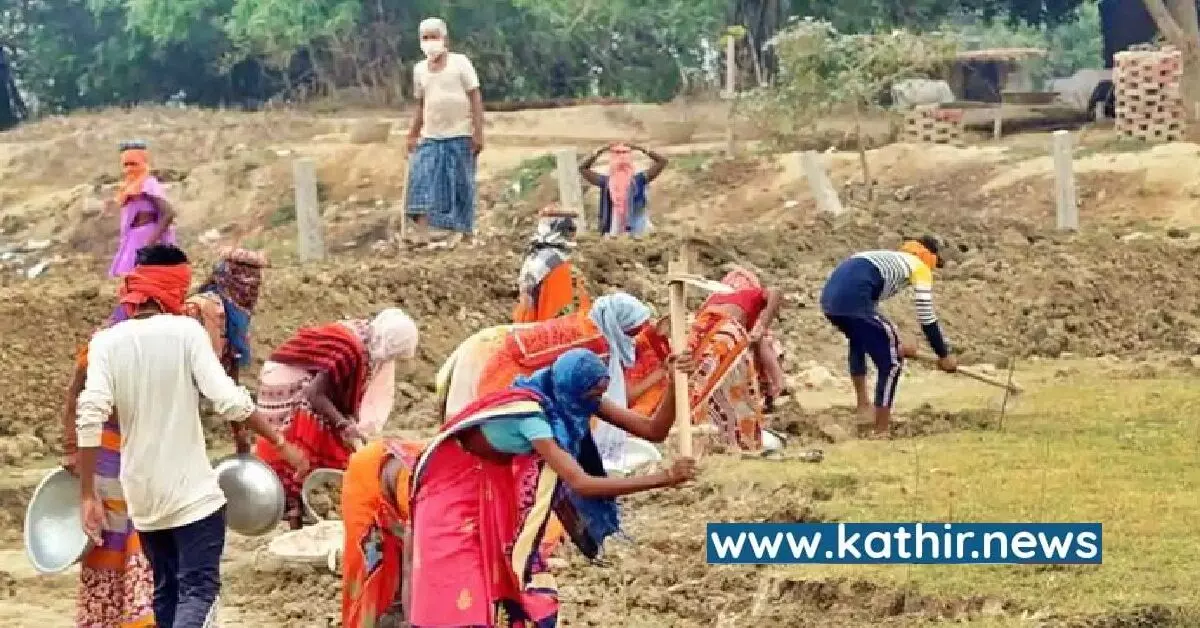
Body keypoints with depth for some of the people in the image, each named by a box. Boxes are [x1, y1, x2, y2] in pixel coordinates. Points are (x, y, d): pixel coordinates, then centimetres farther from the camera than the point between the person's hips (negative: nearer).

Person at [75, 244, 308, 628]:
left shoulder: (106, 342, -2)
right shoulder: (185, 331, -9)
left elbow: (90, 417, -14)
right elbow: (231, 402, -17)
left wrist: (88, 495, -10)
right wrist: (281, 444, -5)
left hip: (143, 496, 4)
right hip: (193, 494, -4)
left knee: (166, 592, 19)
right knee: (198, 591, -5)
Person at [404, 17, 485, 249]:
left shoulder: (460, 62, -4)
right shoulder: (419, 69, 10)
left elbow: (476, 98, -6)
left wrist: (478, 132, -13)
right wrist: (413, 135, 13)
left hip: (459, 135, -4)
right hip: (431, 136, 4)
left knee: (460, 183, 0)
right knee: (422, 176, -11)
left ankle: (459, 230, 9)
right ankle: (422, 229, -15)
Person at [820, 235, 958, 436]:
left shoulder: (889, 260, 36)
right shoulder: (920, 267, 14)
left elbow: (870, 309, 40)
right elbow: (927, 318, 10)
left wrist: (893, 344, 42)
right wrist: (944, 355, 19)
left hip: (830, 297, 8)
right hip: (852, 301, -8)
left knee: (860, 340, 38)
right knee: (890, 362, 4)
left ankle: (863, 403, 42)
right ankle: (882, 429, 5)